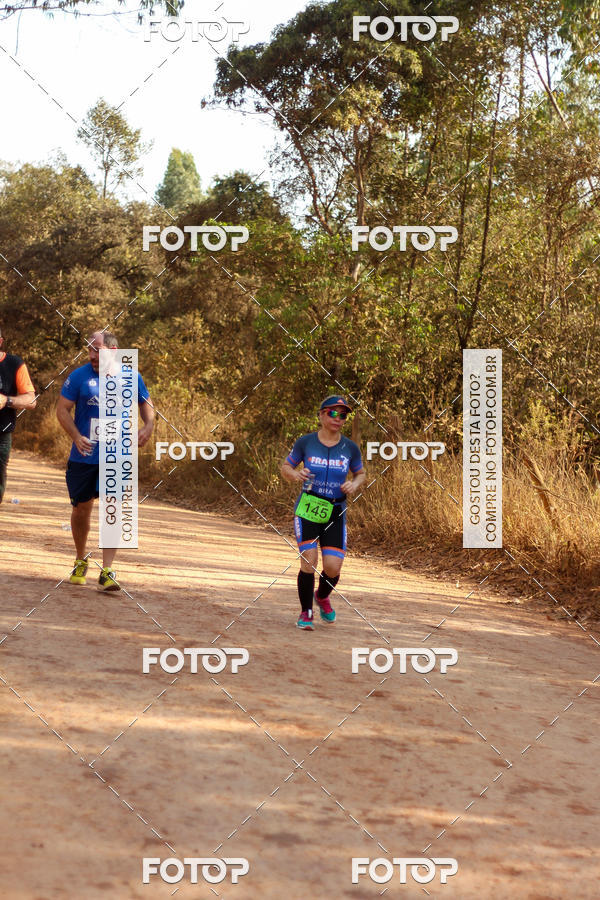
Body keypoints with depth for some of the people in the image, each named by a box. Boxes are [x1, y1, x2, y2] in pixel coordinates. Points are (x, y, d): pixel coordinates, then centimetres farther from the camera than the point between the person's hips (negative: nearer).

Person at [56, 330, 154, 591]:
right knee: (81, 508, 10)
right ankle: (80, 562, 33)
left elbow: (145, 403, 16)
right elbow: (62, 409, -2)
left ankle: (107, 572, -6)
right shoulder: (79, 376, -4)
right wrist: (77, 437, -17)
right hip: (84, 455, 0)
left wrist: (148, 425, -4)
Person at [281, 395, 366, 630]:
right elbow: (285, 467, 9)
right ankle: (306, 612, 5)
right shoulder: (305, 442, -1)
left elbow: (360, 473, 18)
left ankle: (322, 597, 29)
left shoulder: (350, 448, 3)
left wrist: (355, 484, -5)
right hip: (307, 509, -2)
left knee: (333, 567, -7)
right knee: (309, 561, -15)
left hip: (335, 513, 2)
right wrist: (296, 475, -13)